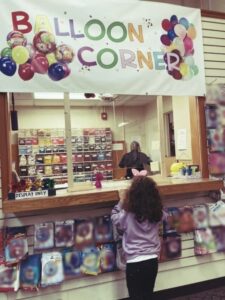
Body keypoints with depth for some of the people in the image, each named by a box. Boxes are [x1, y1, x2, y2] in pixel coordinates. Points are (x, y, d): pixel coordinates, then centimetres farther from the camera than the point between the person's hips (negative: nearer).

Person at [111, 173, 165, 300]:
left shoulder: (127, 215, -18)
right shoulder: (157, 213, -7)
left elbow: (115, 219, 3)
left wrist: (122, 201, 12)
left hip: (135, 263, -4)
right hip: (152, 261, 4)